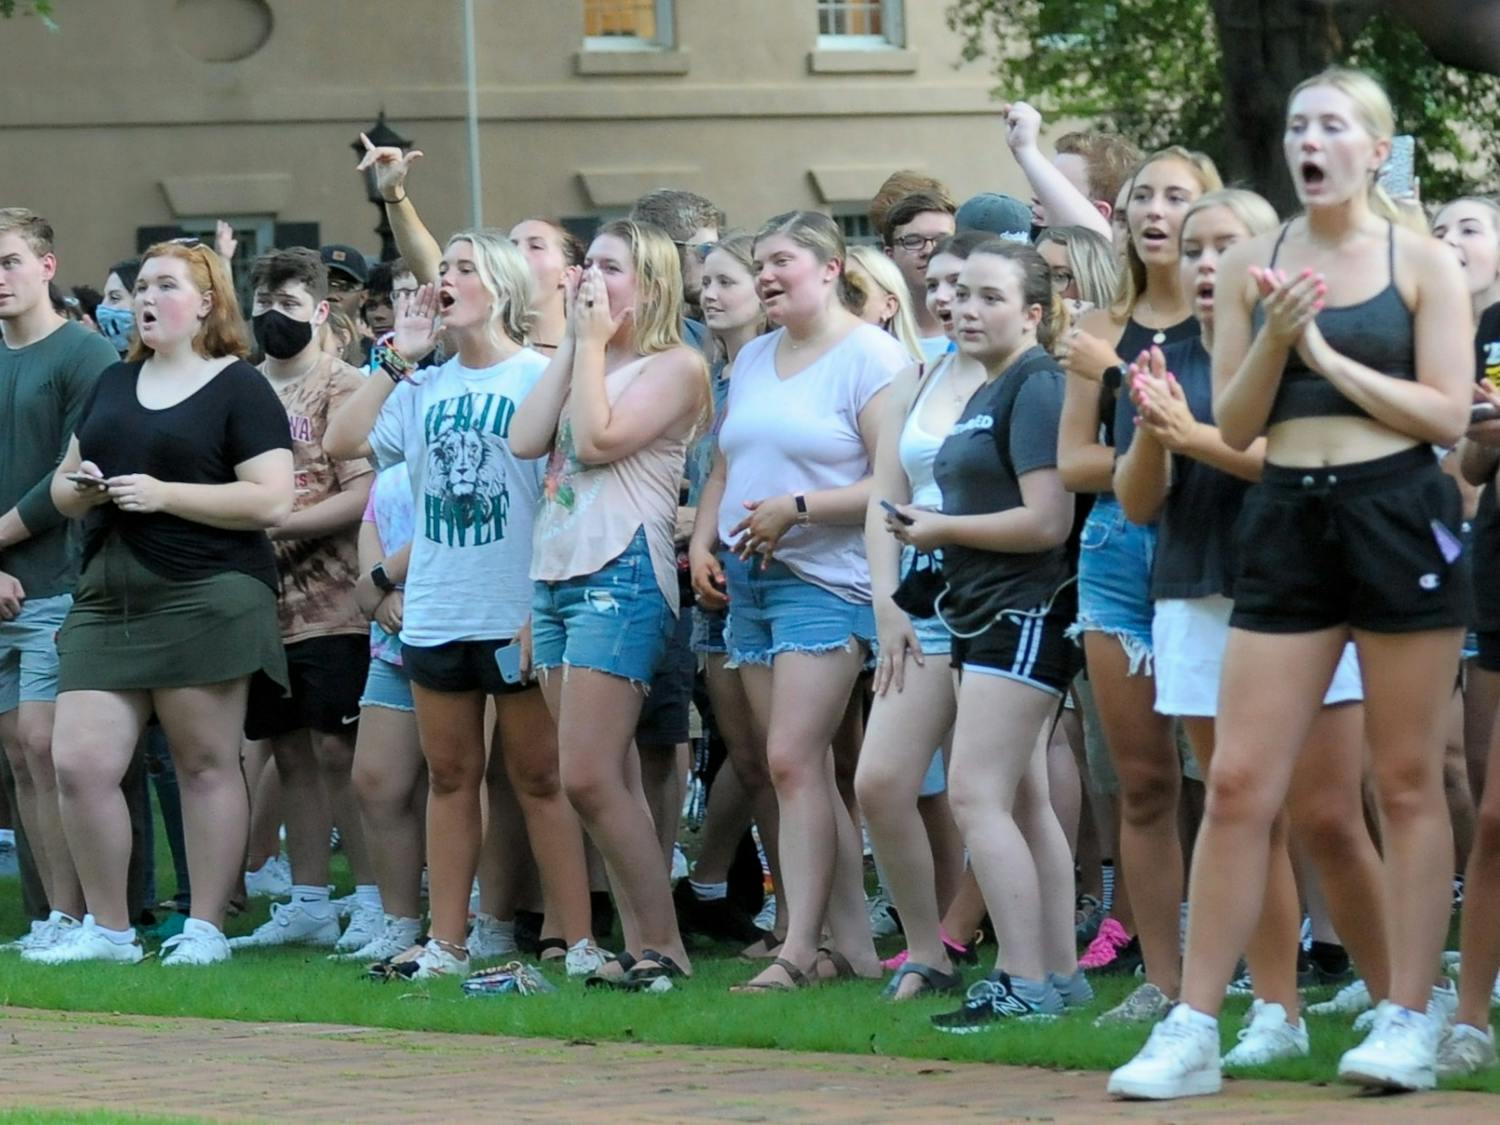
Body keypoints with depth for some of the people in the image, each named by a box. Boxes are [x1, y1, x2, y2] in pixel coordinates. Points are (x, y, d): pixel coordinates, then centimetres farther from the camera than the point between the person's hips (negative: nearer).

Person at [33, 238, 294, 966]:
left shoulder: (239, 388, -1)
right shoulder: (113, 384, 18)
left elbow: (272, 500, -10)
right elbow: (66, 485, 25)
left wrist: (164, 495, -15)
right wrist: (75, 489, 0)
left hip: (205, 598, -6)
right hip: (108, 599, 6)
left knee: (206, 764, 0)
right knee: (79, 764, -3)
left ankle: (206, 927, 8)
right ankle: (106, 928, 8)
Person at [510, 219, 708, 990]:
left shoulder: (674, 366, -4)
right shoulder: (583, 363, 20)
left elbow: (599, 440, -16)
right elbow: (525, 439, 6)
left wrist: (594, 345, -7)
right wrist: (571, 345, 7)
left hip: (621, 577, -8)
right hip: (556, 574, 8)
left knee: (590, 780, -14)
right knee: (609, 783, 6)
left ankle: (664, 944, -8)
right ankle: (639, 945, 7)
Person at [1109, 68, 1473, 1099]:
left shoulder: (1421, 262, 0)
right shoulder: (1255, 266, 8)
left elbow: (1448, 415, -6)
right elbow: (1235, 426, 7)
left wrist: (1328, 355, -11)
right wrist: (1273, 340, -10)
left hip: (1400, 518, -3)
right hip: (1287, 522, 3)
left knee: (1408, 784, 3)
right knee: (1239, 784, -2)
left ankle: (1410, 1020, 10)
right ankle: (1194, 1028, 1)